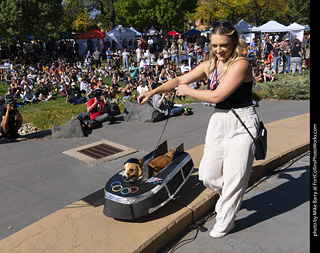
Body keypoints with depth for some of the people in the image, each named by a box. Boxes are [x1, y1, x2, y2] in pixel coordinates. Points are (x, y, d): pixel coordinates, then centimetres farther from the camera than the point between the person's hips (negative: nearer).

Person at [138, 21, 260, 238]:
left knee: (234, 177, 2)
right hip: (219, 122, 7)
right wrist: (153, 92, 6)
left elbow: (216, 95, -20)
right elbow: (180, 80, 13)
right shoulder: (210, 65, 7)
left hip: (242, 124, -6)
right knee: (208, 176, 9)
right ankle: (229, 197, 41)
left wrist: (188, 91, -6)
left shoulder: (240, 64, -15)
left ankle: (225, 222, 23)